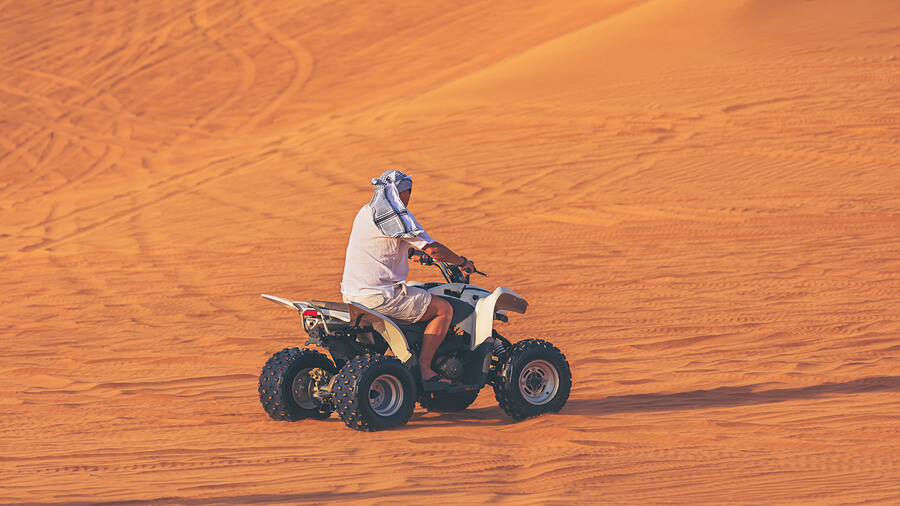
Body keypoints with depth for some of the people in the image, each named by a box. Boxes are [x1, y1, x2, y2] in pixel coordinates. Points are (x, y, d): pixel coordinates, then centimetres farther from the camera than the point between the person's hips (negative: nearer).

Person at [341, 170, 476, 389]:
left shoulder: (365, 213, 16)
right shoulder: (398, 215, -10)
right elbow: (433, 249, -11)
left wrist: (411, 253, 47)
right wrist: (463, 262, 4)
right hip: (379, 295, -9)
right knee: (444, 309, -3)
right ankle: (424, 369, -8)